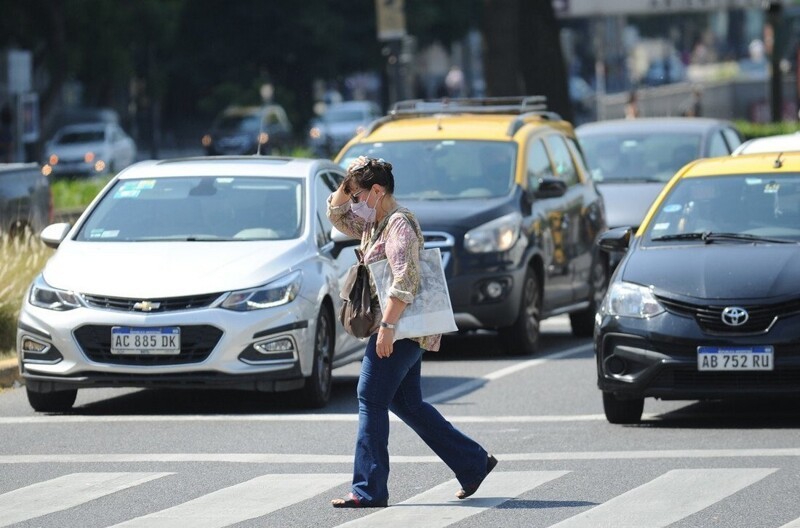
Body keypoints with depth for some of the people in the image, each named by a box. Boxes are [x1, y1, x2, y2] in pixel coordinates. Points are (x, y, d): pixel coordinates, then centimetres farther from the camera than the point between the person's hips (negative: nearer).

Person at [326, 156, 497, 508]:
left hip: (400, 327, -10)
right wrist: (348, 181, 11)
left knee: (372, 401, -9)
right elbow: (337, 215, 27)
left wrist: (387, 327, -26)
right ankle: (473, 463, 19)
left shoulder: (399, 224, -15)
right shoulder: (374, 224, 15)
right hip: (402, 329, 10)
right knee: (406, 403, 13)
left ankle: (369, 490, -8)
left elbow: (405, 281, -23)